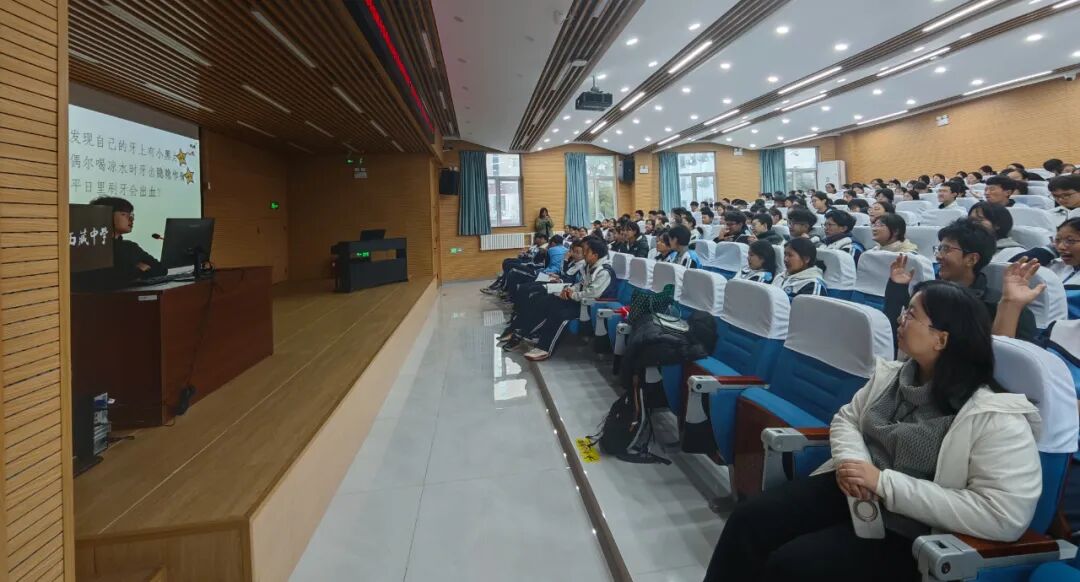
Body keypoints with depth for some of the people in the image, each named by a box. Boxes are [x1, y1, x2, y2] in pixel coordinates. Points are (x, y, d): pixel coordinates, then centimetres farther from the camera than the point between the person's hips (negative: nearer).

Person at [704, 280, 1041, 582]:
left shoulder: (996, 415, -17)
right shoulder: (890, 374, 5)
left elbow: (1007, 516, -23)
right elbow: (846, 418, 14)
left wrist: (885, 482, -25)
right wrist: (851, 460, -11)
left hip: (907, 530, -6)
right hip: (849, 490, 6)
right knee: (747, 521, -13)